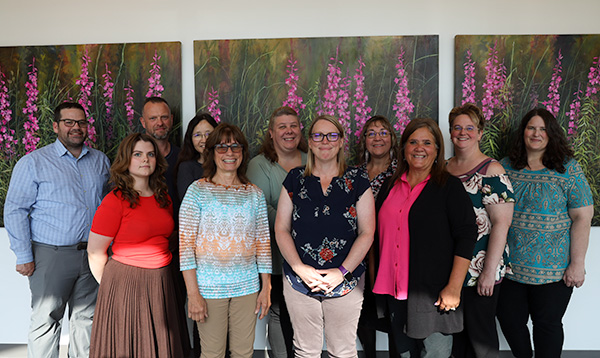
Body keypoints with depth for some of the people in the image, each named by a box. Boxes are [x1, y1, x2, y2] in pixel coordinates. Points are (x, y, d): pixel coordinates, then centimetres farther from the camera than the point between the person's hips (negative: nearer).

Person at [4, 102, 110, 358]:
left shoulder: (100, 161, 11)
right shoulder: (33, 162, -2)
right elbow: (15, 210, -4)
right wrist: (24, 256, -9)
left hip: (93, 255, 4)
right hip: (51, 254, -4)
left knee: (87, 318, 13)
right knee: (46, 320, 2)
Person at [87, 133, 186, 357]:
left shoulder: (163, 198, 8)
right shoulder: (115, 201, -12)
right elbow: (95, 253, -10)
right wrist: (110, 285, 0)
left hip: (161, 282, 6)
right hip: (125, 283, -5)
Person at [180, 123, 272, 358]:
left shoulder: (255, 194, 6)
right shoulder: (198, 191, -4)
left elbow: (263, 243, 9)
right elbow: (185, 244, -6)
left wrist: (266, 288, 6)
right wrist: (193, 294, -11)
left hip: (247, 286, 3)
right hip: (209, 286, -3)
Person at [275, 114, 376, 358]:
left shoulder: (357, 180, 1)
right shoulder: (295, 179, 4)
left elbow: (367, 233, -1)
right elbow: (281, 229, 3)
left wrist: (342, 271, -11)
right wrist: (299, 268, -9)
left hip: (345, 282, -1)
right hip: (300, 282, 1)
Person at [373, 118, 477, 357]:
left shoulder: (450, 187, -4)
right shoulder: (390, 186, 10)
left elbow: (466, 236, -10)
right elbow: (378, 234, 17)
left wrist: (454, 287, -16)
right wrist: (377, 278, 13)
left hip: (434, 292, -4)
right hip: (395, 290, 5)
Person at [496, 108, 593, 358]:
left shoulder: (567, 169, -5)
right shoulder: (506, 167, 4)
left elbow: (582, 218, -8)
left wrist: (578, 263, -12)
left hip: (552, 270, -3)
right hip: (509, 265, 3)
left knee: (547, 324, 10)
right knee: (509, 319, 12)